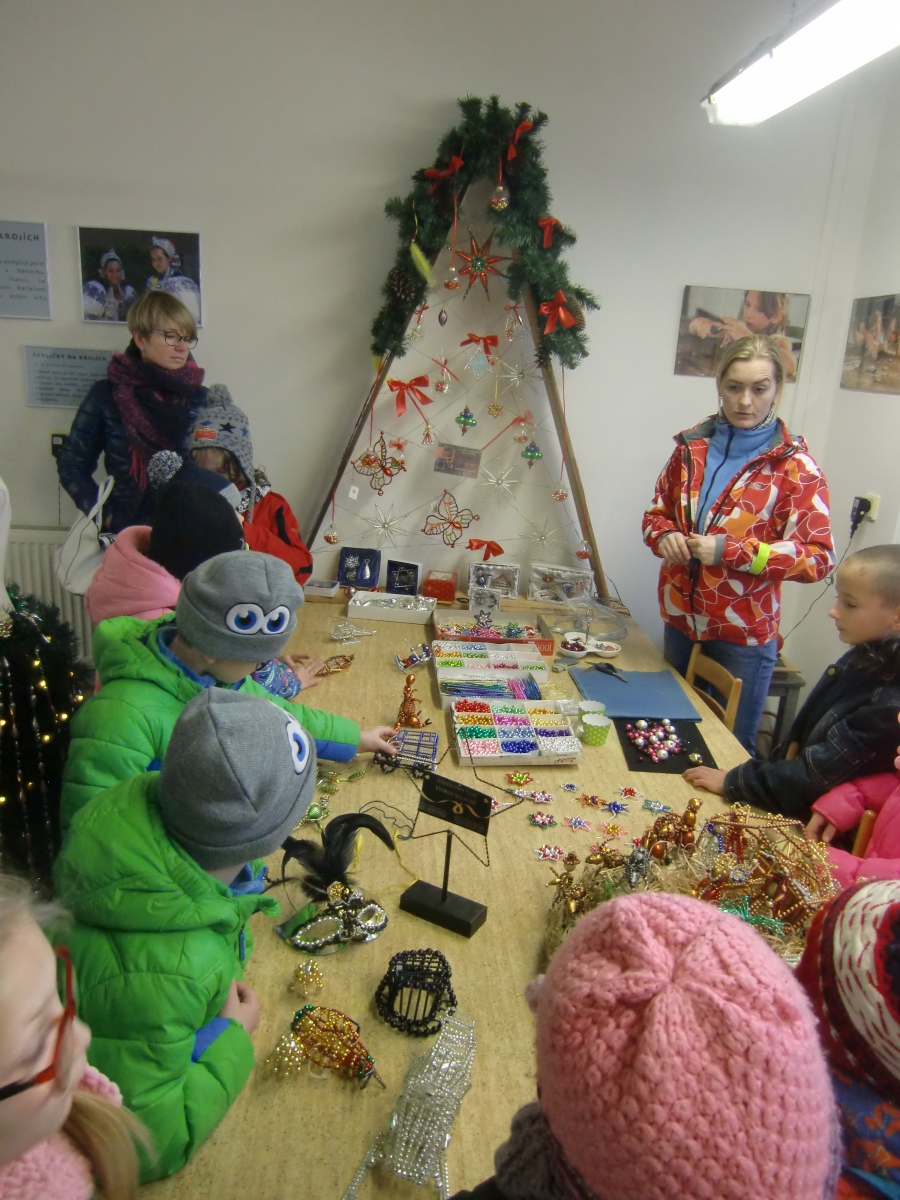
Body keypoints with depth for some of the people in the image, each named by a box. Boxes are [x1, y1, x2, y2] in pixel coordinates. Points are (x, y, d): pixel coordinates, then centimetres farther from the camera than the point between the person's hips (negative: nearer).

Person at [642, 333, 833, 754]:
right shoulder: (693, 445, 4)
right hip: (680, 619, 5)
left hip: (743, 634, -4)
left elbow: (817, 557, -13)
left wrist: (731, 551, -23)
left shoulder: (795, 467, -9)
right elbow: (658, 510, 15)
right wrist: (664, 535, -9)